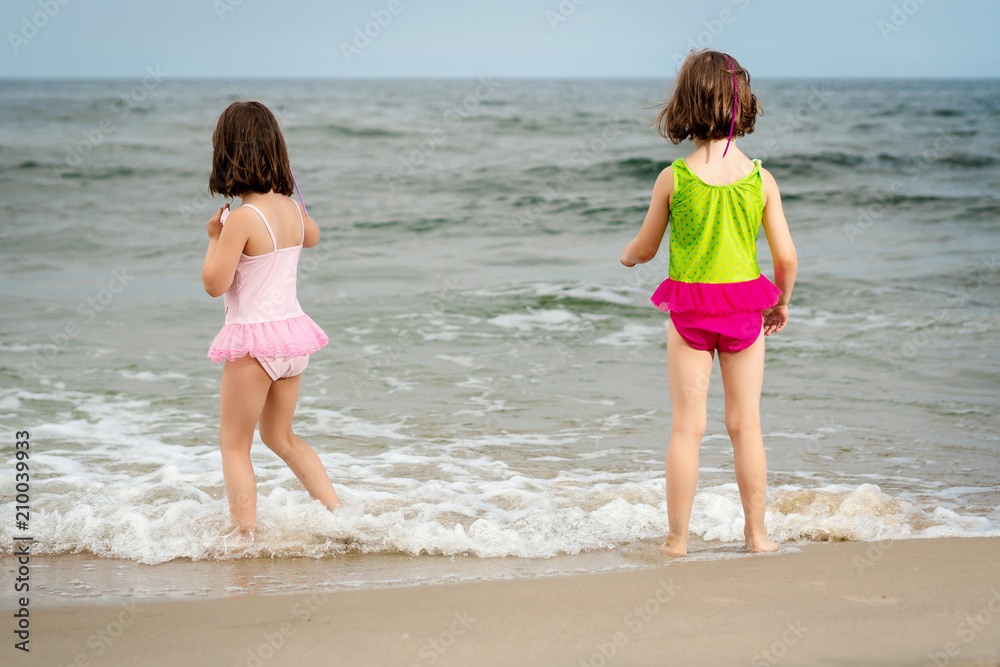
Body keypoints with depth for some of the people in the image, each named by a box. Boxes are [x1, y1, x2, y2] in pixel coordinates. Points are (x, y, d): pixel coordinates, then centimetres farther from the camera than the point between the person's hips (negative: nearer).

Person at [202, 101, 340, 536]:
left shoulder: (242, 219, -20)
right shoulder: (292, 208, 2)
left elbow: (215, 283, -17)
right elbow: (311, 237, 26)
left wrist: (214, 238, -3)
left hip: (254, 339, -7)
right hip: (292, 335, 7)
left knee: (234, 445, 6)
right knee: (281, 437, 23)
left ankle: (245, 536, 3)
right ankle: (338, 512, 17)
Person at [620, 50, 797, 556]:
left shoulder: (673, 178, -10)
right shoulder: (760, 179, -6)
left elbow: (644, 248, 2)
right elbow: (786, 257, -4)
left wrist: (626, 255, 26)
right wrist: (782, 304, 15)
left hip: (689, 314, -1)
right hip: (746, 311, 1)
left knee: (687, 427, 4)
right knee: (746, 425, 10)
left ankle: (677, 538, 8)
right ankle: (756, 532, 17)